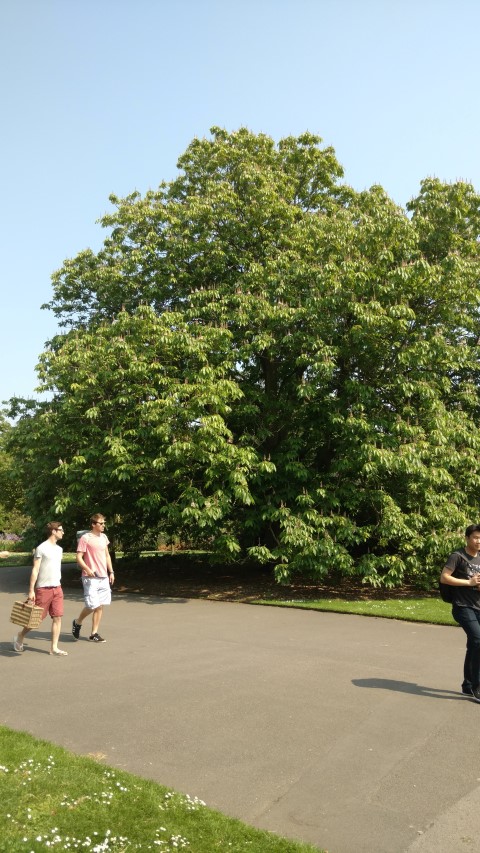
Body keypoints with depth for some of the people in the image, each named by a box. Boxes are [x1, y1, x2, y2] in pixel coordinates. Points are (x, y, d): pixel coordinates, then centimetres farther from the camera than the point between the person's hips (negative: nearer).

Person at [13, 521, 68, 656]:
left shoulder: (59, 549, 13)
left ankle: (54, 647, 5)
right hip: (43, 588, -6)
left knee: (57, 617, 0)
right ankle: (20, 636, 28)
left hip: (57, 588, 6)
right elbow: (35, 570, -10)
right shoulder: (41, 548, -9)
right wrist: (31, 590, -12)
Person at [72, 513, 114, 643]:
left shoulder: (103, 537, 12)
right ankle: (77, 623, 18)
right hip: (90, 577, -7)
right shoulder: (85, 538, -9)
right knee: (92, 605, -9)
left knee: (100, 606, 6)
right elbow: (79, 557, -11)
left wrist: (111, 571, 14)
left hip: (103, 577, 7)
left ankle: (94, 633, 15)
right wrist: (87, 569, -25)